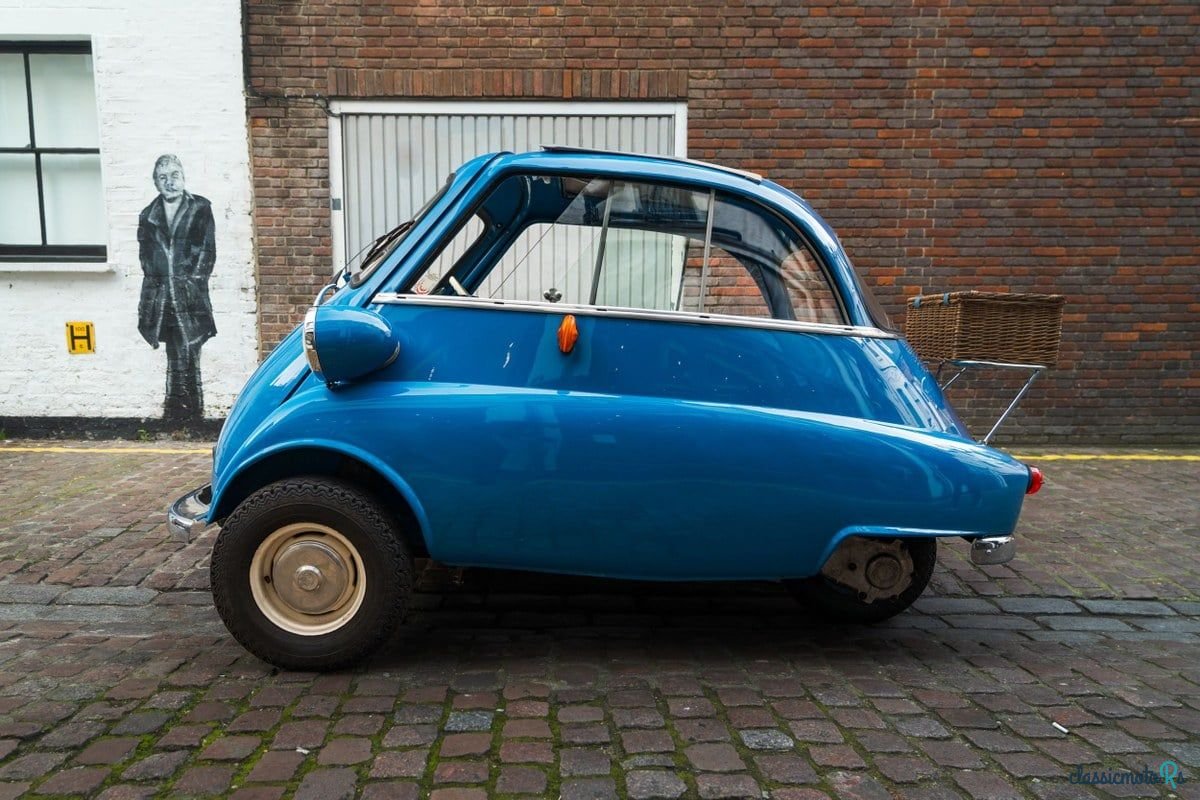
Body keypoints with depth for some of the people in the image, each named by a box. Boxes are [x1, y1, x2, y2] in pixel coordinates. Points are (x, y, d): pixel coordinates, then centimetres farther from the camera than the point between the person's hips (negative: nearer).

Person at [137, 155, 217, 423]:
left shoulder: (200, 209, 4)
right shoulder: (148, 216, 14)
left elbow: (208, 250, 1)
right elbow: (144, 255, 15)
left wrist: (193, 280, -6)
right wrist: (155, 282, 3)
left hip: (190, 296, -4)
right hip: (162, 296, 4)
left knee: (188, 354, -10)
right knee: (174, 357, 8)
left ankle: (193, 410, -4)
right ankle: (174, 411, 14)